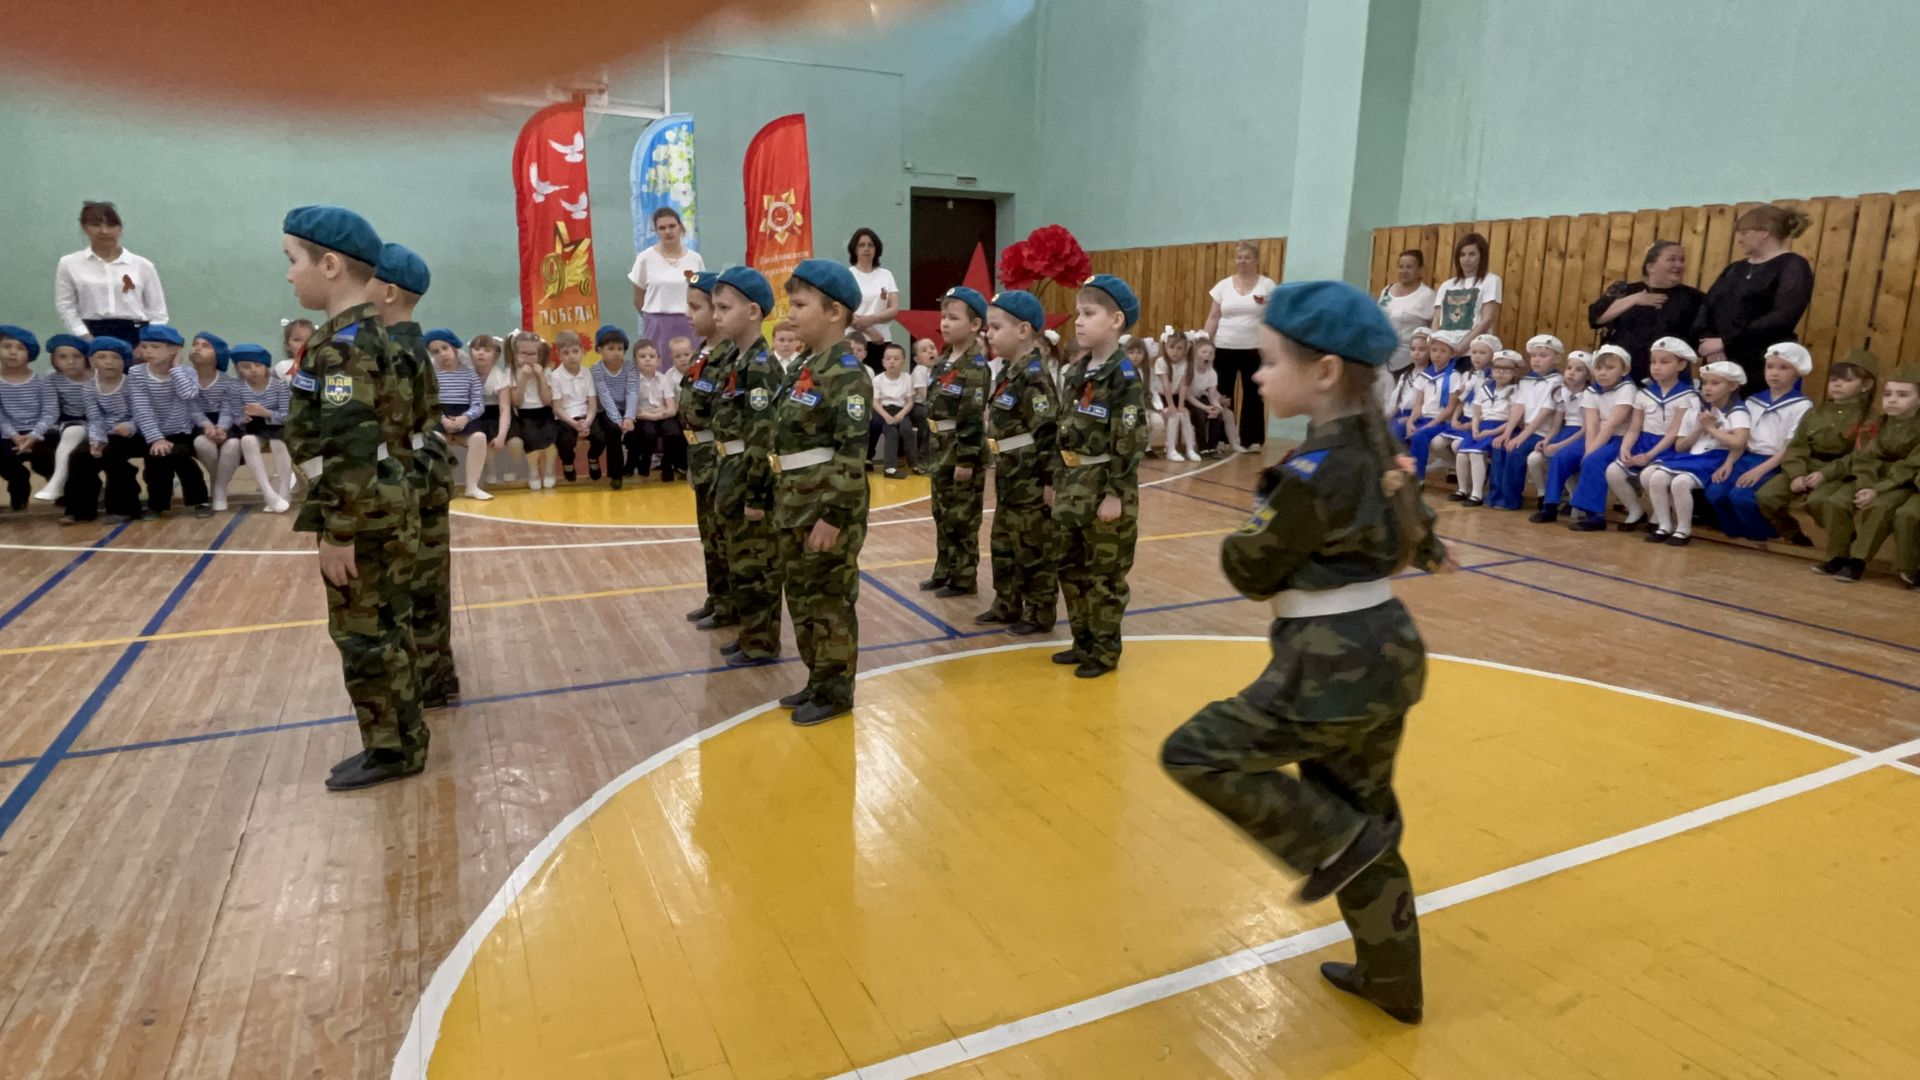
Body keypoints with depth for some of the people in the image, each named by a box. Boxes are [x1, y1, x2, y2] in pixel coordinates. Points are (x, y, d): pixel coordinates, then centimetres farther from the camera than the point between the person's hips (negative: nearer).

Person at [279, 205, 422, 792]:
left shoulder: (343, 343, -18)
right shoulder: (365, 333, 13)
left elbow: (349, 449, -23)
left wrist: (339, 533, -21)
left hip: (364, 511, -10)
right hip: (382, 504, 10)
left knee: (363, 633, 1)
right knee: (385, 627, 17)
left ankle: (392, 749, 13)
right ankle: (401, 738, 30)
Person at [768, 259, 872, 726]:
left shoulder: (846, 374, -16)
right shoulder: (803, 367, 13)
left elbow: (852, 452, -20)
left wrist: (833, 515, -22)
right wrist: (780, 500, 19)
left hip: (827, 503, -9)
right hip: (795, 501, 9)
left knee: (829, 598, 1)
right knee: (800, 594, 16)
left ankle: (835, 692, 15)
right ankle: (818, 681, 30)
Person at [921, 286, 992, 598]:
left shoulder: (975, 366, -16)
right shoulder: (944, 361, 11)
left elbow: (973, 416, -19)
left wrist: (967, 459, -21)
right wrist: (936, 448, 16)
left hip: (964, 449, -9)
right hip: (942, 447, 9)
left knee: (962, 518, 1)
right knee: (942, 514, 17)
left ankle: (964, 579, 12)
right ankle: (944, 571, 29)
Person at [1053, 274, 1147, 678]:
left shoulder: (1125, 377, -15)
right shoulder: (1076, 372, 9)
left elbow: (1130, 443, -18)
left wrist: (1116, 494, -19)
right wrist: (1059, 480, 14)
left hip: (1104, 487, -8)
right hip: (1074, 485, 8)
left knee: (1105, 576, 3)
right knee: (1071, 569, 15)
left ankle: (1105, 652, 17)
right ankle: (1083, 641, 29)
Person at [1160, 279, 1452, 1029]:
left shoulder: (1315, 472, -22)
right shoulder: (1372, 447, 6)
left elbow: (1251, 571, -13)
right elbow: (1410, 531, 21)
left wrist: (1241, 543, 5)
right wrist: (1426, 550, 39)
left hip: (1334, 668, -10)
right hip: (1382, 653, 10)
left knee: (1195, 753, -4)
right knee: (1359, 817, 21)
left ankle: (1336, 845, 4)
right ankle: (1391, 982, 36)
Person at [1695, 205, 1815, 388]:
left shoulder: (1793, 266, -1)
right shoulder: (1735, 269, 19)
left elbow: (1782, 318, -14)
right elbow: (1706, 307, 8)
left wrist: (1726, 342, -16)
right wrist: (1708, 343, -11)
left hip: (1766, 367, -6)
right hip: (1721, 365, 6)